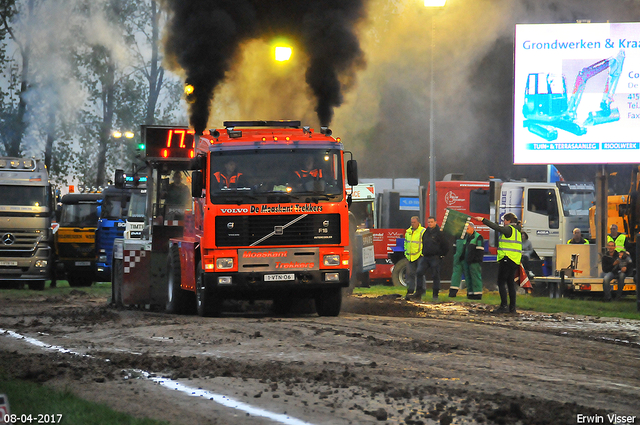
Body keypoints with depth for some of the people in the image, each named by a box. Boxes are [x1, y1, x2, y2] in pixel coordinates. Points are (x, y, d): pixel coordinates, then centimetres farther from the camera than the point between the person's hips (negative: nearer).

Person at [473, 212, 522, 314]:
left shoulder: (509, 229, -8)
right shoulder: (518, 231, 17)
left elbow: (497, 228, -19)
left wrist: (483, 220, -19)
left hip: (506, 259, -9)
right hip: (515, 261, 9)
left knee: (501, 282, -6)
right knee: (510, 283, 11)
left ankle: (504, 306, -15)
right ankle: (512, 308, 8)